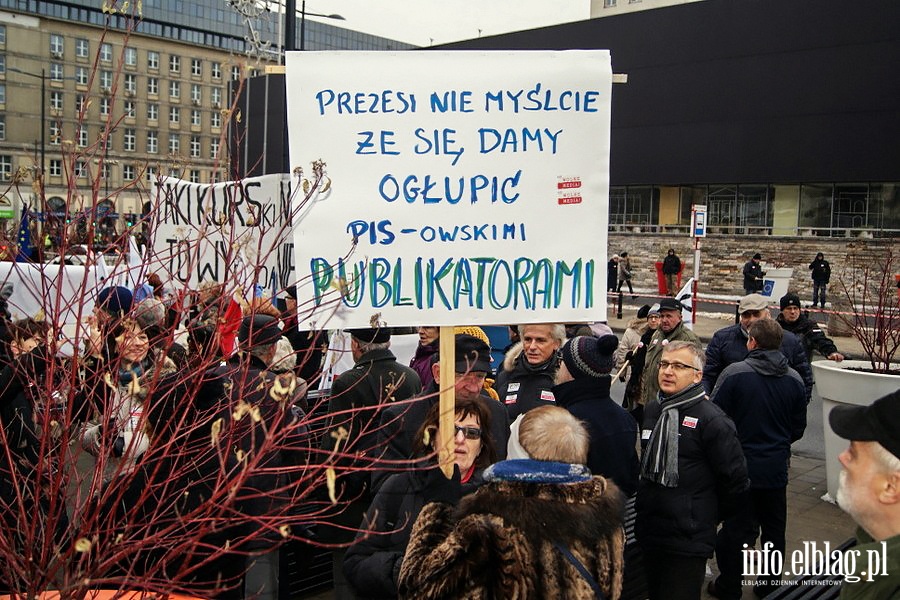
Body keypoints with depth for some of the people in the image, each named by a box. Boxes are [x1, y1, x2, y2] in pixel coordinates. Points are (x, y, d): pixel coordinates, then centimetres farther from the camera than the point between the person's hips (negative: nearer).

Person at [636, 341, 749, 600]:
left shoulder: (712, 420, -15)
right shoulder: (651, 411, 8)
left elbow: (736, 480, -11)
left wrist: (710, 517, 0)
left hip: (688, 541, -7)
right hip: (648, 534, 7)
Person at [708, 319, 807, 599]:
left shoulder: (735, 373, -17)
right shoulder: (794, 380, -3)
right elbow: (798, 428, 7)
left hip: (740, 465, -3)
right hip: (777, 467, 4)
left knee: (735, 527, 8)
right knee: (774, 528, 17)